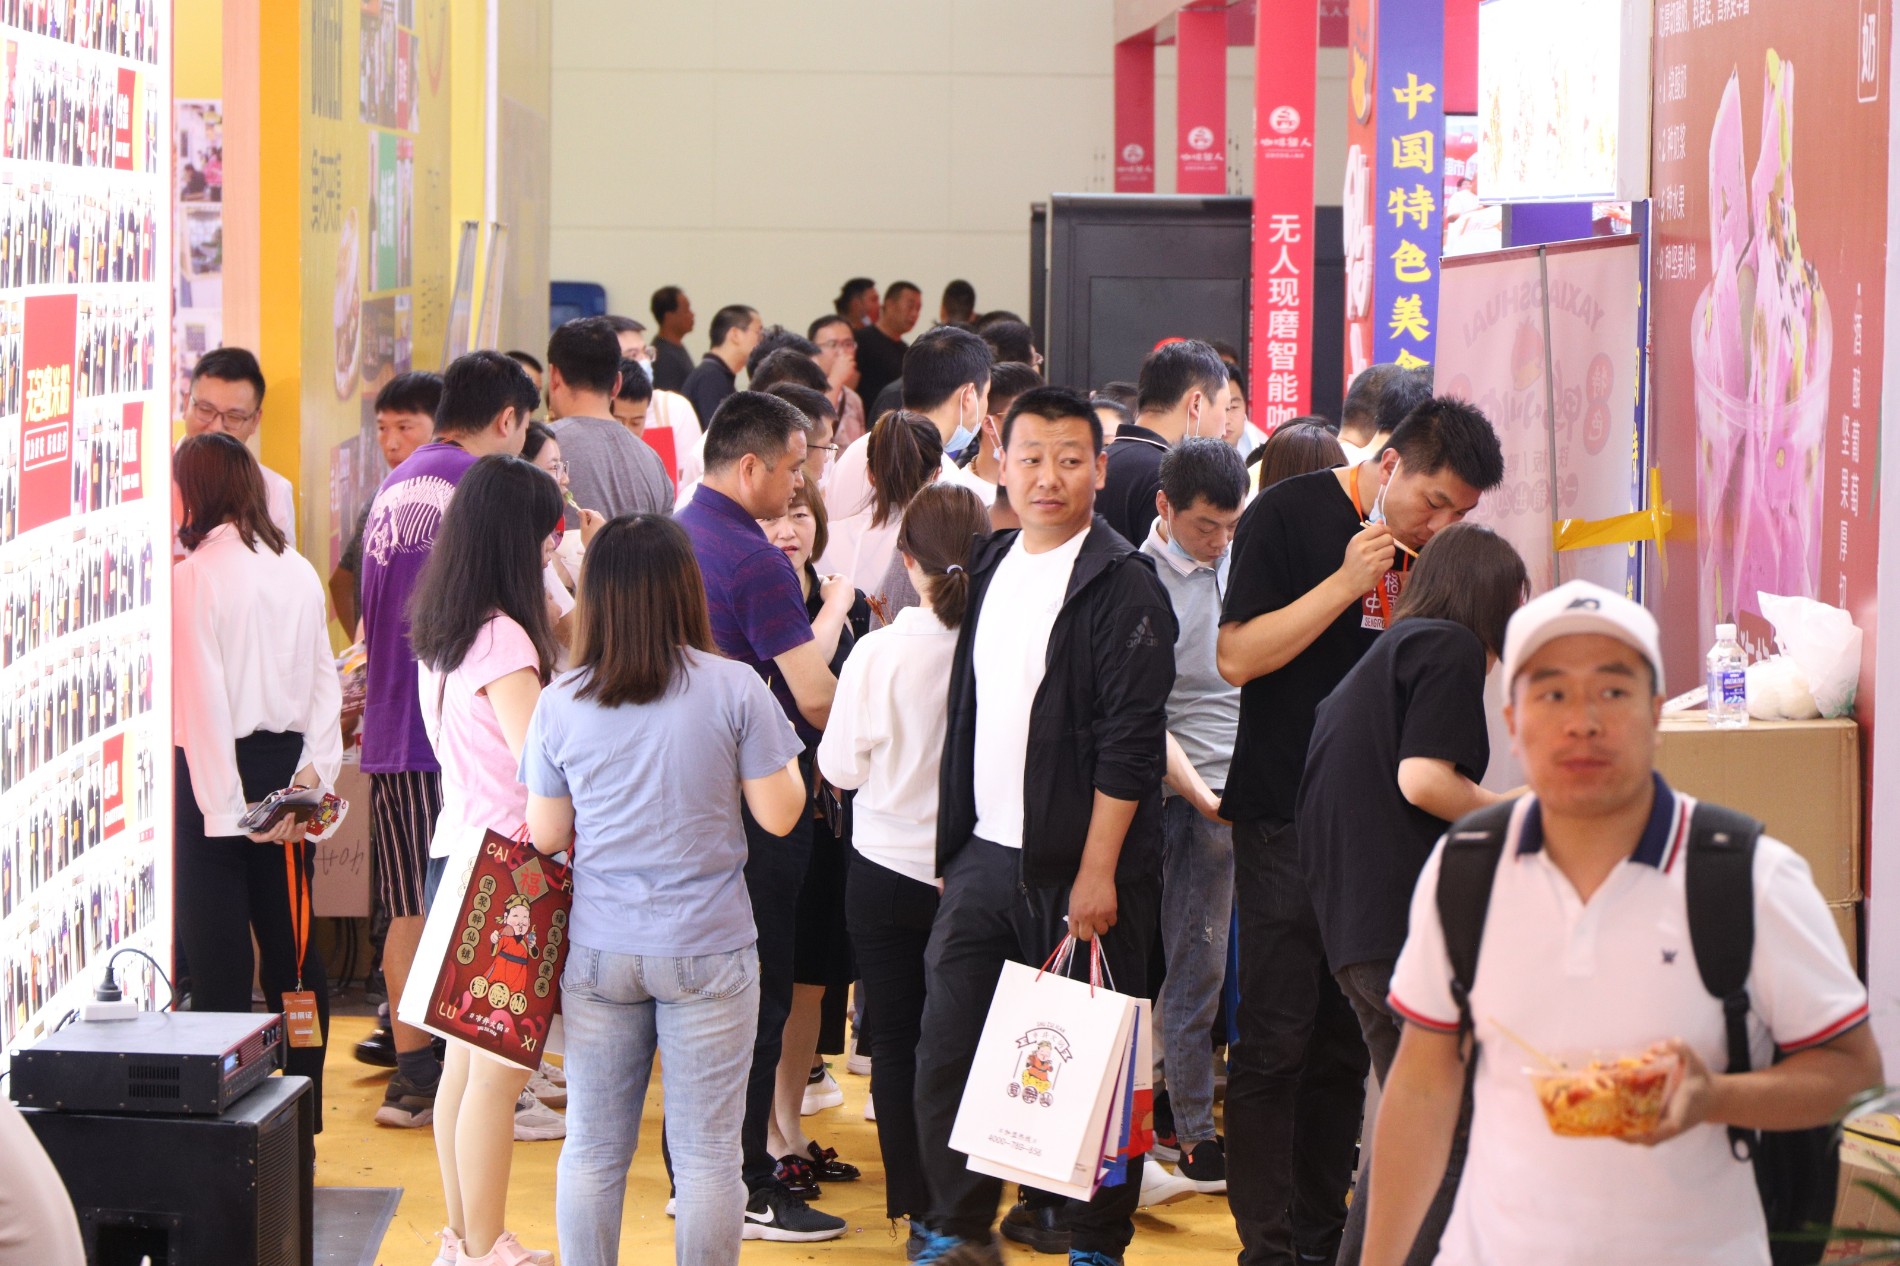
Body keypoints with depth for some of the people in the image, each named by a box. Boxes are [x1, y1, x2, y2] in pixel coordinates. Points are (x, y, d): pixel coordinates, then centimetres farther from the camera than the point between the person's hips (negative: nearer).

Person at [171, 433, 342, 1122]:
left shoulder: (192, 576, -13)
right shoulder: (298, 570, 6)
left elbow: (204, 700, -15)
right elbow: (324, 678, 7)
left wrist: (223, 807, -14)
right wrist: (314, 770, 4)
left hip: (219, 772, -6)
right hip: (286, 767, 6)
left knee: (219, 957, -1)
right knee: (289, 943, 11)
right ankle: (305, 1105, 16)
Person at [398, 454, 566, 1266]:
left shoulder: (441, 631, 9)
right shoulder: (502, 639, -19)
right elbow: (541, 764, -24)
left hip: (461, 850, 10)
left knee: (466, 1061, 15)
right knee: (498, 1070, -3)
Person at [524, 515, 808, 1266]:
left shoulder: (560, 704, -2)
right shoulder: (734, 689, -9)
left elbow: (546, 834, 5)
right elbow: (778, 812, -5)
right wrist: (780, 758, 13)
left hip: (599, 951, 2)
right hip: (708, 950, -2)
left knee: (592, 1148, 10)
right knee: (706, 1151, 4)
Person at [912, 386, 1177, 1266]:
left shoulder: (1123, 585, -10)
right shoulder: (990, 568, 12)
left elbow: (1131, 742, -14)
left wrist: (1097, 871, -18)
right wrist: (952, 842, 15)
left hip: (1078, 865, -6)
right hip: (985, 856, 6)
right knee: (947, 1051, 6)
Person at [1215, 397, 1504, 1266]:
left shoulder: (1424, 545, 10)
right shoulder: (1289, 517, -8)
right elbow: (1238, 656, -14)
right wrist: (1348, 582, -18)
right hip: (1287, 821, -6)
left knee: (1346, 1046, 9)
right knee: (1275, 1042, -7)